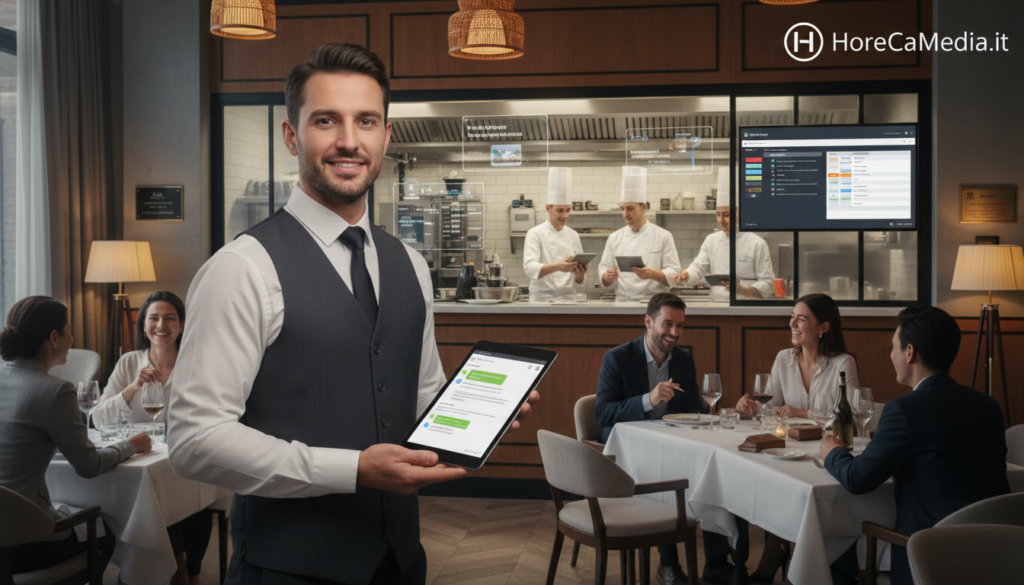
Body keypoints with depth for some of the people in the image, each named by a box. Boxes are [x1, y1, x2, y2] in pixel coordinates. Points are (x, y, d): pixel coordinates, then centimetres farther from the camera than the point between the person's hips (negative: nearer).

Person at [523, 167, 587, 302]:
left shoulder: (573, 235, 14)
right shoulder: (535, 234, 2)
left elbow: (578, 281, 16)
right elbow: (530, 268, -13)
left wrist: (580, 275, -7)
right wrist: (558, 266, -27)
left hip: (567, 300, 4)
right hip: (542, 300, -4)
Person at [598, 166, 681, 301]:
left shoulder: (663, 236, 6)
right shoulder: (614, 238, 13)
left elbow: (673, 275, 1)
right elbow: (603, 270, 14)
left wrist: (652, 274, -18)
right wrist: (608, 277, -9)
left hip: (654, 303, -2)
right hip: (622, 303, 2)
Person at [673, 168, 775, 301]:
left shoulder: (757, 244, 0)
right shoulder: (711, 240, 15)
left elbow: (768, 285, -1)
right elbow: (698, 267, 7)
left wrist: (743, 290, -16)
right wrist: (686, 275, -14)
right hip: (716, 307, 4)